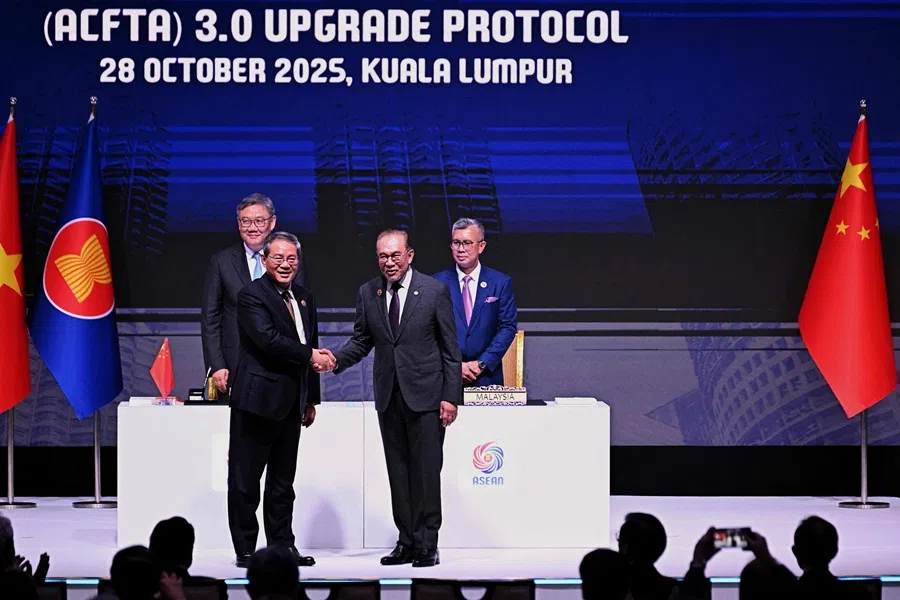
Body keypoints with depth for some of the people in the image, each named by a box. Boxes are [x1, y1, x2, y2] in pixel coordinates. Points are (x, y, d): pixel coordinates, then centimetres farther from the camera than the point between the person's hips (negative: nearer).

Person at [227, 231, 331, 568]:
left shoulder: (304, 298, 15)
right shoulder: (252, 295, -9)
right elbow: (267, 339, -22)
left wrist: (311, 399, 17)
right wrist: (310, 355, -15)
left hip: (290, 404, 8)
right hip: (258, 399, -8)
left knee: (283, 480, 12)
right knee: (245, 480, -1)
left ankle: (282, 547, 18)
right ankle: (245, 550, 4)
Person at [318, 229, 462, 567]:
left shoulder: (435, 291, -3)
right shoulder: (368, 293, 8)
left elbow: (450, 348, -2)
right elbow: (361, 341, 12)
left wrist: (451, 396, -8)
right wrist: (336, 360, -9)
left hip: (424, 394, -4)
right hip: (388, 396, 4)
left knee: (426, 470, -5)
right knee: (398, 471, 6)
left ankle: (427, 545, -1)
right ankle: (406, 542, 12)